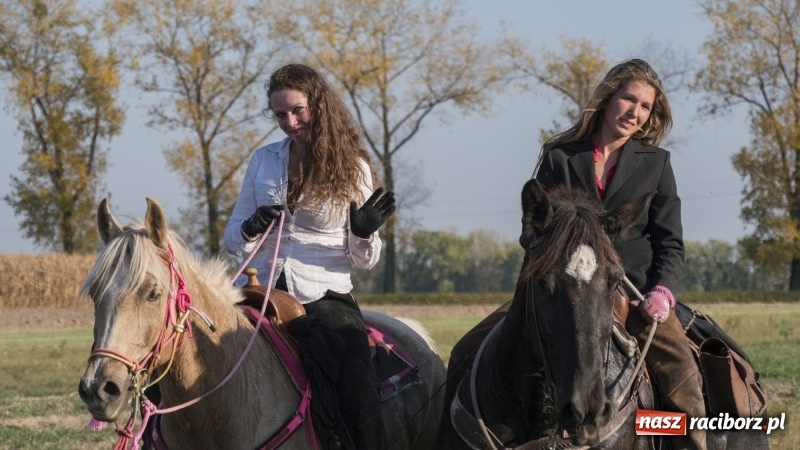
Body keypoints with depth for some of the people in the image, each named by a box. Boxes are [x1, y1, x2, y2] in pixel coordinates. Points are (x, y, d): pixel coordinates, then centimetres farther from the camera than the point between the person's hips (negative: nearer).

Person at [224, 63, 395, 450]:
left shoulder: (352, 168, 3)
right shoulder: (264, 160, 10)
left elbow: (363, 260, 7)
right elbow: (232, 238, 14)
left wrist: (364, 233, -15)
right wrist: (250, 229, -9)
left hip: (325, 298, -3)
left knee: (359, 394, -24)